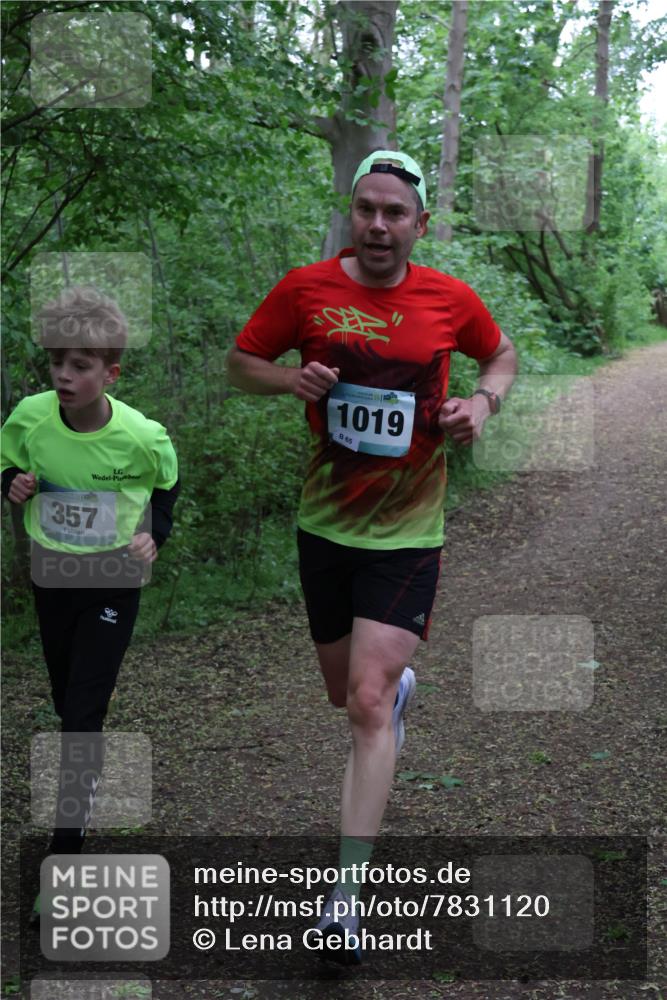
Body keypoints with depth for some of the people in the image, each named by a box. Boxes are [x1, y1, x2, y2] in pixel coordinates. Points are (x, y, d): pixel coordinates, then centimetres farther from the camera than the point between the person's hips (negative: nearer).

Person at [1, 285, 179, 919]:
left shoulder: (141, 436, -20)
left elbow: (167, 483, 3)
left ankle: (65, 853, 1)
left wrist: (155, 536, -10)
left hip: (114, 580, -3)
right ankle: (87, 774, 52)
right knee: (66, 701, 20)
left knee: (85, 714, -6)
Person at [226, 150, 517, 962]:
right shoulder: (306, 288, -5)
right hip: (324, 525, 2)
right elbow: (240, 361, 6)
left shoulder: (451, 299, -4)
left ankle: (347, 893, -8)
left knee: (369, 703, -14)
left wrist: (484, 400, -6)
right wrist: (289, 379, -15)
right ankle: (403, 681, 57)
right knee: (347, 693, 17)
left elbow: (502, 354, 15)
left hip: (406, 532, -2)